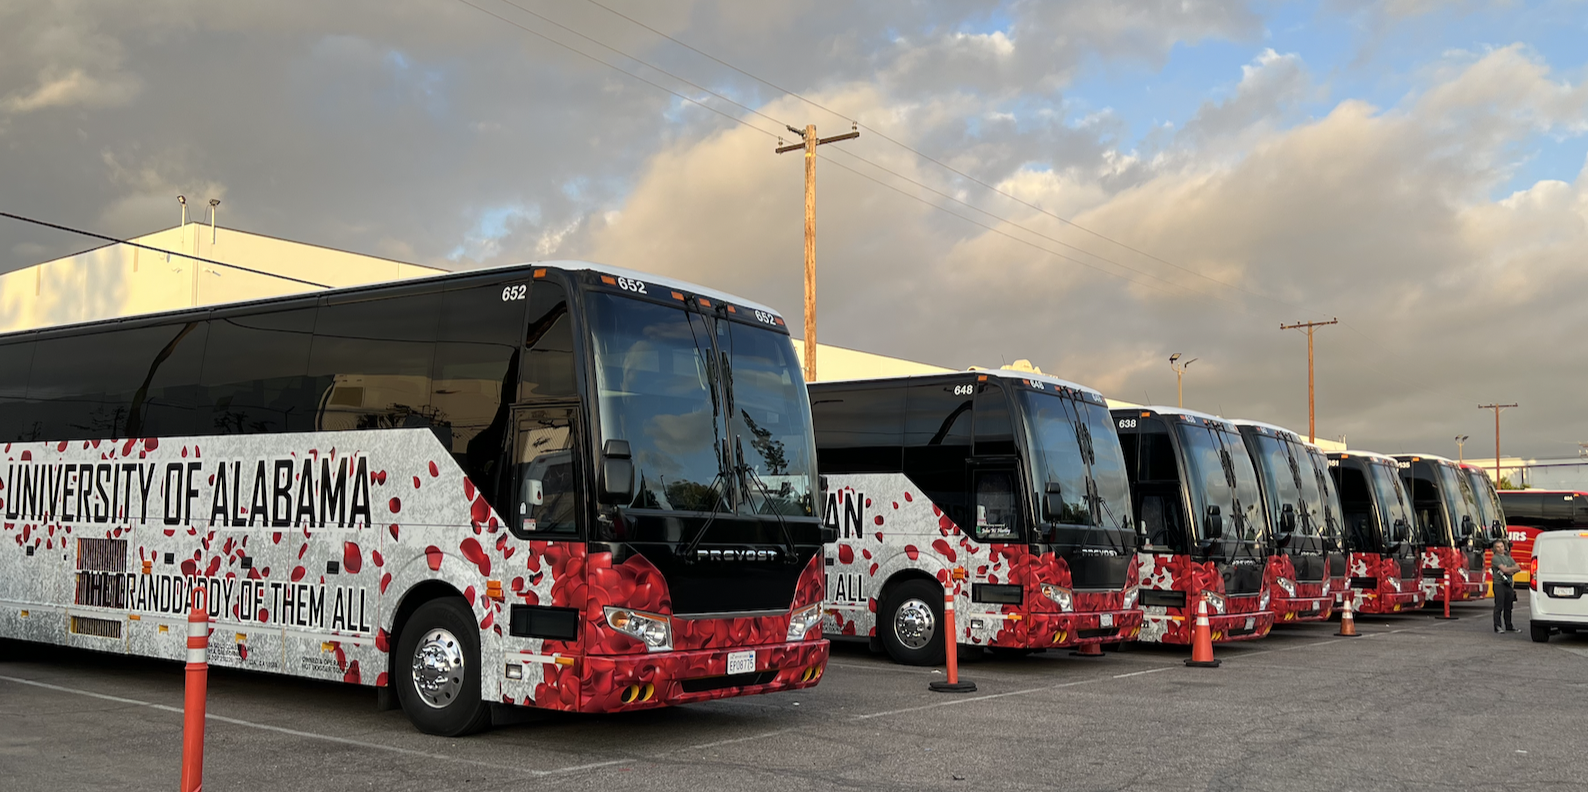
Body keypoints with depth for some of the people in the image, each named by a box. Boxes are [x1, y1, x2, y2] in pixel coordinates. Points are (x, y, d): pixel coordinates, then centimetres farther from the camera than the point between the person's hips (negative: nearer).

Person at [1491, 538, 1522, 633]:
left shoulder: (1508, 557, 18)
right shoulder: (1495, 558, -5)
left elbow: (1518, 568, 10)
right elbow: (1504, 569, -16)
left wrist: (1509, 570, -7)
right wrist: (1512, 569, 1)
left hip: (1509, 584, 7)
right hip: (1499, 584, -7)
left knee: (1508, 607, 12)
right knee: (1499, 607, -7)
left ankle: (1509, 626, 18)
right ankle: (1497, 627, -5)